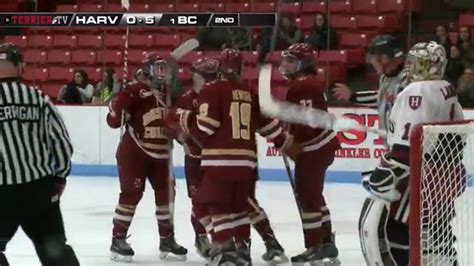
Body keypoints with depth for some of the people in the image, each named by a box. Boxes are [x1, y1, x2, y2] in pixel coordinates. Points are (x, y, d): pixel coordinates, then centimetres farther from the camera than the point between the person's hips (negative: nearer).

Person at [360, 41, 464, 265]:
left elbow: (409, 142, -25)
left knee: (375, 224, -9)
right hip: (446, 173, 10)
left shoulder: (417, 92, -15)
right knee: (433, 227, 25)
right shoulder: (448, 92, 13)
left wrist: (384, 174, -24)